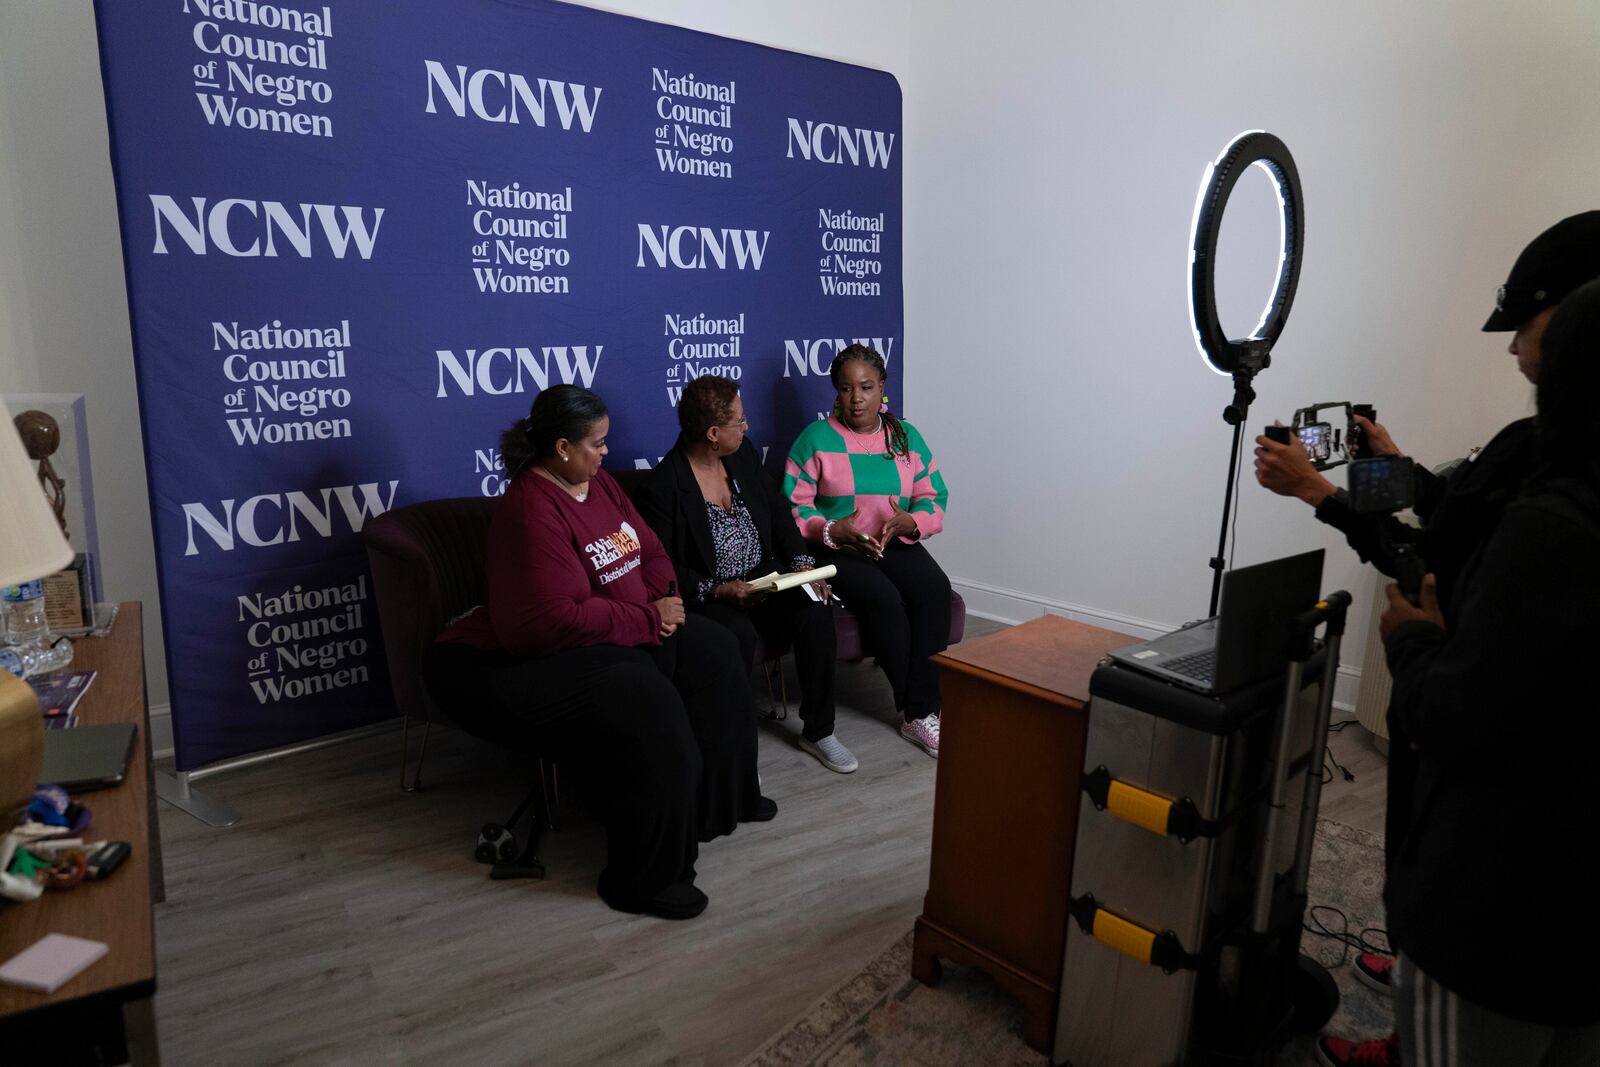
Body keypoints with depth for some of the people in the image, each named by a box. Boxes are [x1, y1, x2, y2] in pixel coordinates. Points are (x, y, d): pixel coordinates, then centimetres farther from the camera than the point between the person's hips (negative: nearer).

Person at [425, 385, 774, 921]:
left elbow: (651, 553, 13)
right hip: (539, 656, -10)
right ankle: (643, 878, -14)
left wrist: (660, 598, -9)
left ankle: (721, 796, 22)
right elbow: (557, 620, -29)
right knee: (645, 706, -31)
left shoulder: (599, 484, 7)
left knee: (712, 649, 7)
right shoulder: (531, 511, -23)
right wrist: (647, 620, -21)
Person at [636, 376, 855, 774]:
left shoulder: (744, 453, 4)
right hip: (706, 594, -6)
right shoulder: (662, 487, -15)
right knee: (739, 634, -34)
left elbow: (777, 512, 11)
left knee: (816, 612, -18)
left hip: (762, 578, 6)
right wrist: (717, 590, -25)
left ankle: (818, 731, 0)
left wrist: (801, 562, -5)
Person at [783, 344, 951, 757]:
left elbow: (934, 498, 7)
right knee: (883, 598, -31)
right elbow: (793, 506, -4)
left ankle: (920, 711, -22)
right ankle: (916, 705, -12)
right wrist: (832, 530, -21)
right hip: (837, 551, -3)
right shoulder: (816, 438, 0)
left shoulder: (907, 437, 11)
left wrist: (911, 522, -15)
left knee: (935, 587, -27)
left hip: (898, 546, 4)